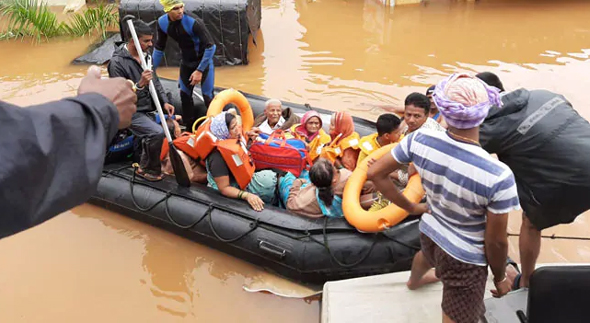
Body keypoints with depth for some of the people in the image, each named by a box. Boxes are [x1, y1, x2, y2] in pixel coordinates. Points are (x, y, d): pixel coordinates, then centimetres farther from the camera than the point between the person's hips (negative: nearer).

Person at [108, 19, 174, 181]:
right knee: (157, 133, -26)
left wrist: (164, 102, 1)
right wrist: (140, 84, -32)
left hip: (148, 108, 8)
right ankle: (150, 169, -2)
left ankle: (144, 166, 30)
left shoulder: (146, 56, 4)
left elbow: (155, 81, 13)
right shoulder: (117, 62, -18)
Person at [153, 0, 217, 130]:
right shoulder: (162, 23, -13)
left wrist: (200, 70, -25)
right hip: (186, 61, 6)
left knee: (208, 96, -8)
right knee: (185, 95, 11)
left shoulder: (193, 22, -30)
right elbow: (159, 48, 2)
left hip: (204, 59, -6)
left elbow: (211, 46, -25)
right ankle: (191, 129, 25)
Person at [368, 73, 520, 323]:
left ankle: (414, 281, 77)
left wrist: (410, 207, 1)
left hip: (429, 233, 6)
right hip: (464, 259, -6)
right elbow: (496, 241, -22)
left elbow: (375, 173, -11)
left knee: (427, 255, 42)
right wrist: (500, 278, -2)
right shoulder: (498, 176, -35)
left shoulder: (420, 140, -23)